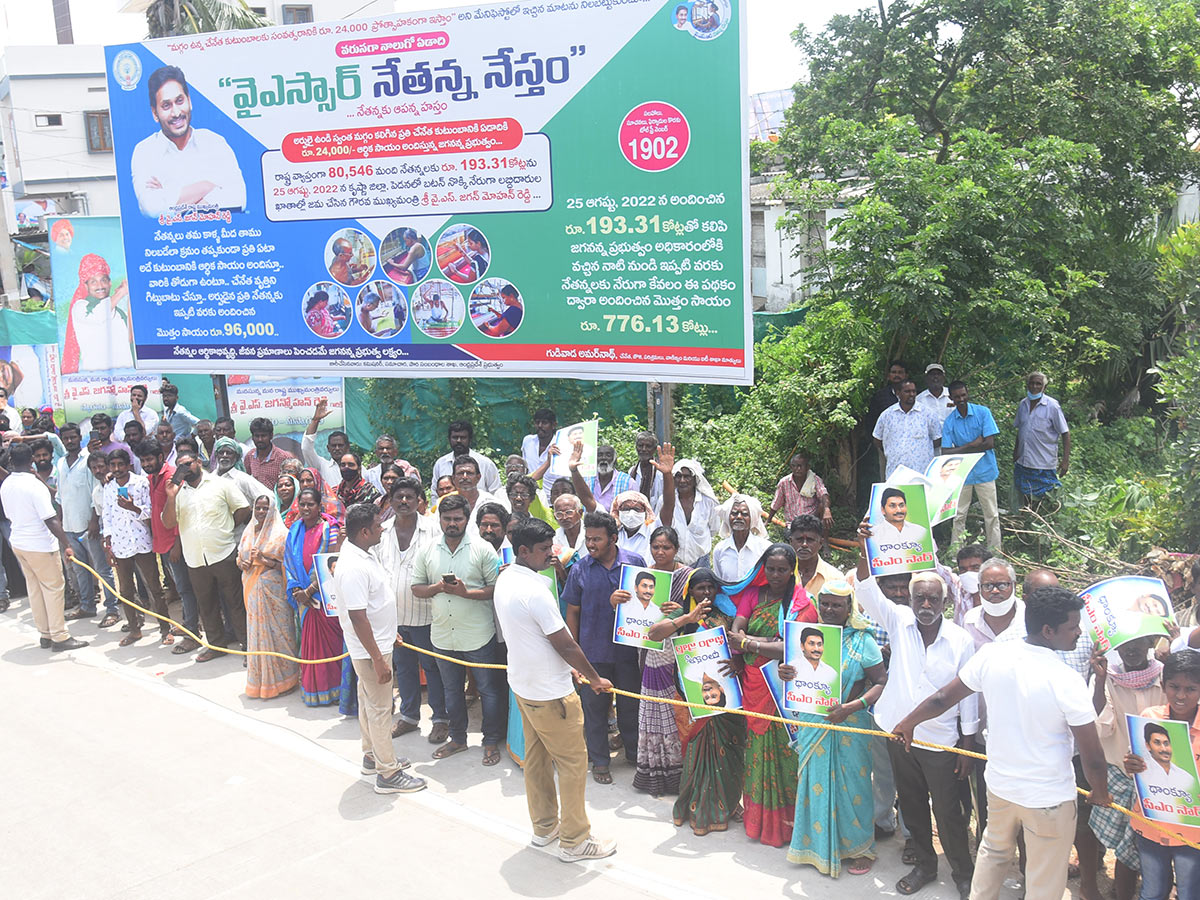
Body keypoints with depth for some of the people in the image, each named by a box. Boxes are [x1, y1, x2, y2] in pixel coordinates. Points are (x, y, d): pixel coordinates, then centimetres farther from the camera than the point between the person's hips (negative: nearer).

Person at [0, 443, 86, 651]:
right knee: (53, 588, 0)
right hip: (39, 545, -8)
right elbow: (50, 520, -24)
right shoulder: (35, 485, -20)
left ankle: (45, 634, 21)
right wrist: (66, 545, -23)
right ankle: (59, 637, 3)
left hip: (17, 542, 8)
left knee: (34, 588, 15)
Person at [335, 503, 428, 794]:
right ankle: (388, 774, 10)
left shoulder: (362, 555, 4)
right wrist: (378, 659, -25)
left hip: (378, 642, 10)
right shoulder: (353, 568, -28)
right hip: (371, 650, -10)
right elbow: (358, 618, -28)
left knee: (369, 702, 21)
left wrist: (388, 631, 24)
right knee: (379, 708, 0)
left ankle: (372, 756, 37)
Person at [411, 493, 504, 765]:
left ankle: (491, 742, 23)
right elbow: (417, 587, 6)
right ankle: (458, 738, 36)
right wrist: (438, 588, -14)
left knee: (490, 691, 7)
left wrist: (466, 592, -23)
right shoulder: (428, 551, 3)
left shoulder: (482, 548, -9)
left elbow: (497, 587, -10)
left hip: (478, 636, -4)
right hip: (443, 636, 4)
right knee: (452, 691, 19)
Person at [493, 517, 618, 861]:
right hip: (550, 692, -10)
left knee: (536, 757, 19)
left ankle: (544, 826, 33)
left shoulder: (505, 579, 3)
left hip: (523, 683, 10)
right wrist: (595, 678, -9)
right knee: (573, 762, 3)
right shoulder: (534, 590, -27)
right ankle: (574, 840, 12)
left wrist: (563, 665, 18)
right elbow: (564, 644, -22)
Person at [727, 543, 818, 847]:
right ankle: (756, 817, 19)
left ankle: (783, 819, 9)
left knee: (782, 748, -2)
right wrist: (770, 643, -15)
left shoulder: (802, 605, -5)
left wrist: (749, 643, -12)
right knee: (756, 745, 8)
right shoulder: (753, 594, 9)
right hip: (753, 684, 4)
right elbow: (734, 634, -1)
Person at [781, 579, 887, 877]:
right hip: (813, 723, 4)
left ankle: (858, 847, 23)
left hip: (849, 725, -4)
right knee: (816, 780, 11)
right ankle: (819, 843, 28)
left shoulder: (862, 642, -8)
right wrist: (785, 674, -11)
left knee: (850, 783, 6)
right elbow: (799, 678, 14)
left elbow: (882, 683, -12)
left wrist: (852, 706, -25)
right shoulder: (810, 635, 4)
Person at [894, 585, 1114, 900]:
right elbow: (1092, 757, -17)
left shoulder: (991, 656, -13)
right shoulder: (1066, 683, -25)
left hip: (999, 786, 5)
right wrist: (1100, 793, 4)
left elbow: (943, 698, -1)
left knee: (993, 851, 30)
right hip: (1049, 799, -5)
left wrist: (908, 723, 17)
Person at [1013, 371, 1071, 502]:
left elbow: (1065, 433, -9)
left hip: (1045, 464, -5)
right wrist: (1015, 452, 16)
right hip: (1023, 462, 5)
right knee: (1026, 499, 11)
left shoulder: (1052, 405, -10)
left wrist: (1066, 460, -16)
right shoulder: (1023, 404, 6)